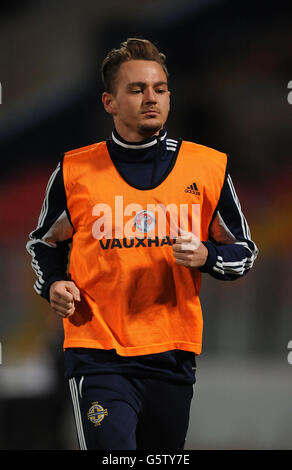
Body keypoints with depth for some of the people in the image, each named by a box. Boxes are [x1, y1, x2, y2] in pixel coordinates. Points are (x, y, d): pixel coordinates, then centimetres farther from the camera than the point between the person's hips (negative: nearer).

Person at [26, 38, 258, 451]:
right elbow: (46, 242, 19)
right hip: (98, 354, -2)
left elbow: (243, 251, 13)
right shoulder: (75, 170, 3)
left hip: (172, 354, 2)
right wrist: (53, 284, -1)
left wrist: (205, 256, -9)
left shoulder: (209, 168, 4)